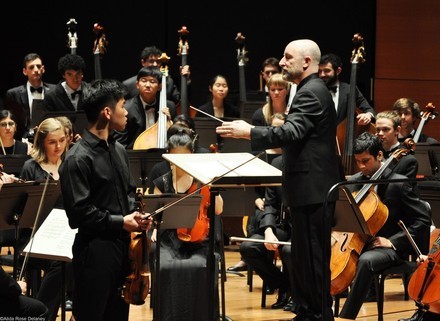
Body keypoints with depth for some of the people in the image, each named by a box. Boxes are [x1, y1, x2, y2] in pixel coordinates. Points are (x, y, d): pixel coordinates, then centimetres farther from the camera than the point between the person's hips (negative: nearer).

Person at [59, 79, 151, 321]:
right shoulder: (78, 159, -16)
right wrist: (120, 221, -15)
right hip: (95, 249, -8)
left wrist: (135, 214, 2)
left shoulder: (118, 150, 11)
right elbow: (79, 212, -19)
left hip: (123, 245, 8)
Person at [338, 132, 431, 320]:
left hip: (387, 248, -6)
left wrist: (393, 242, -17)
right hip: (357, 243, 6)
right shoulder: (353, 181, 9)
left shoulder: (399, 184, -9)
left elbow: (423, 220, -10)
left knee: (366, 261, -40)